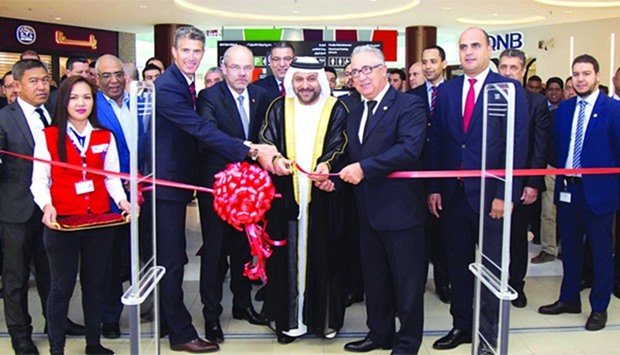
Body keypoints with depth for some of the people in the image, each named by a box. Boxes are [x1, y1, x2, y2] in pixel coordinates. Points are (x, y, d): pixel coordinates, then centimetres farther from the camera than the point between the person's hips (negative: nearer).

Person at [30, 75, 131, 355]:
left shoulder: (105, 137, 8)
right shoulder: (47, 136, -1)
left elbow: (112, 177, 7)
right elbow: (39, 180, -4)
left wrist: (122, 200, -11)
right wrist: (47, 206, -21)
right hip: (61, 221, -3)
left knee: (95, 283, 12)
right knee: (62, 286, 5)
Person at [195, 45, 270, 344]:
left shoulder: (260, 96, 3)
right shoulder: (209, 97, -14)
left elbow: (262, 136, 9)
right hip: (216, 183, -5)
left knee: (244, 246, 17)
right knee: (215, 250, 4)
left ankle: (242, 303, 34)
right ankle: (211, 314, 18)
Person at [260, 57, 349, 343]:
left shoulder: (336, 110, 4)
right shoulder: (278, 108, 10)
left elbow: (339, 146, -7)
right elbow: (266, 141, 1)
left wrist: (327, 164, -28)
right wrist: (274, 158, -22)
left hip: (322, 196, -1)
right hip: (286, 196, 2)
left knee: (322, 255, 4)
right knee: (288, 256, 4)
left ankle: (325, 317, 18)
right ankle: (289, 319, 15)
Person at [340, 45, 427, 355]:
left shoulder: (409, 105, -10)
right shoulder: (355, 114, 15)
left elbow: (410, 148, -24)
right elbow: (354, 157, 15)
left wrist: (364, 168, -25)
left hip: (400, 207, -8)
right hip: (368, 210, 8)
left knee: (407, 279, 5)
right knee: (374, 277, 18)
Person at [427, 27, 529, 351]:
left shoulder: (510, 89, -3)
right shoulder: (446, 91, 9)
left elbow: (518, 144, -8)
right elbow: (435, 141, 8)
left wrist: (505, 194, -13)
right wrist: (433, 188, 1)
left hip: (490, 196, -4)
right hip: (452, 194, 4)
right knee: (458, 264, 13)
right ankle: (461, 326, 28)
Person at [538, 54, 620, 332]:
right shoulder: (564, 108, 8)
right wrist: (561, 174, 6)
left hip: (597, 191, -5)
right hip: (567, 189, 5)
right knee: (569, 247, 15)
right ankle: (569, 299, 29)